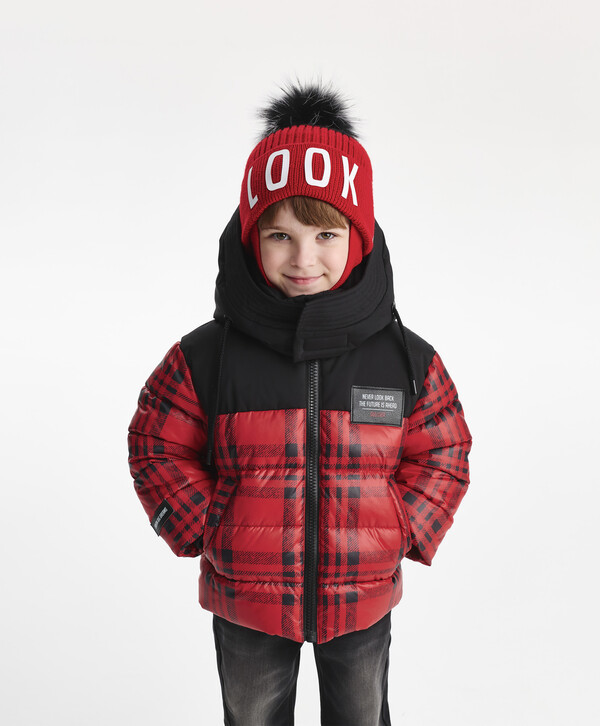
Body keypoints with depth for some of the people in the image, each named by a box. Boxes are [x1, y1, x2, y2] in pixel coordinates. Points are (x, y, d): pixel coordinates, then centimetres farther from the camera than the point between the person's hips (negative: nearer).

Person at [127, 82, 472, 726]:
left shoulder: (408, 360, -12)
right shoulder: (206, 357, -15)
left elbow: (443, 456, 0)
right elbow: (157, 448, -3)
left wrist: (401, 534, -10)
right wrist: (205, 532, -11)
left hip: (364, 599, 1)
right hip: (246, 603, 0)